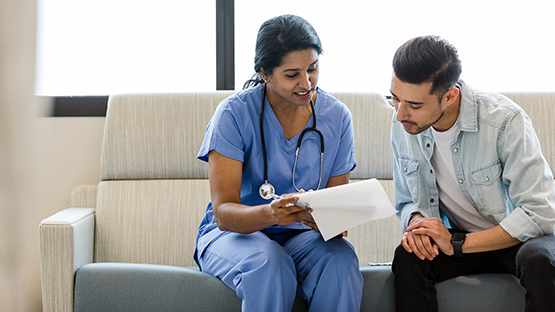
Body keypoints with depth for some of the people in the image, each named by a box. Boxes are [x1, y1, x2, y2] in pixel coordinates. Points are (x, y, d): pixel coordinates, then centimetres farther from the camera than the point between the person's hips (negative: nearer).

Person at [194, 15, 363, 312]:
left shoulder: (336, 116, -3)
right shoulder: (235, 113, -14)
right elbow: (223, 212, -19)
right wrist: (270, 213, -41)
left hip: (302, 235, 3)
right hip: (234, 232, -2)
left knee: (340, 260, -31)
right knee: (269, 263, -36)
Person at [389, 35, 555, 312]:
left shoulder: (505, 120, -23)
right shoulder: (402, 126, -7)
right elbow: (406, 203, 7)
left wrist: (457, 244, -28)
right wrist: (416, 222, -19)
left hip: (520, 237, -4)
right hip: (458, 239, 4)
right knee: (407, 257, -26)